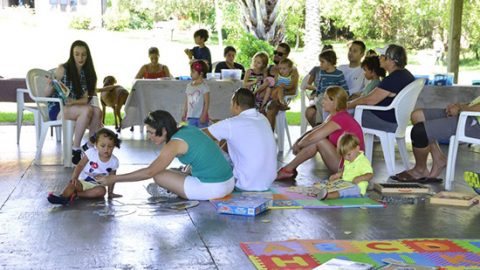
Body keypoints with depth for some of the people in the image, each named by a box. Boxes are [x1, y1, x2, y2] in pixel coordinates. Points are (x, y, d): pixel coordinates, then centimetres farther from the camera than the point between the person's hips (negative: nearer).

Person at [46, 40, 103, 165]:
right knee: (87, 110, -32)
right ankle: (76, 149, -26)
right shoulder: (63, 69, -6)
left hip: (76, 106, 4)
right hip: (57, 108, -4)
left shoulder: (87, 72, 7)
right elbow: (47, 94, -5)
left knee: (97, 111, -26)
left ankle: (90, 145, -14)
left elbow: (85, 98, -1)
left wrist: (74, 101, -22)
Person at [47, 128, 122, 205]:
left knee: (102, 191, -33)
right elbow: (80, 165, -8)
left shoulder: (114, 161, -7)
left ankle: (76, 194, -36)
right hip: (83, 181, 0)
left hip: (96, 185, 0)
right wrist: (74, 177, -23)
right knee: (73, 183, -30)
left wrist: (110, 193, 3)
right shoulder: (91, 152, -10)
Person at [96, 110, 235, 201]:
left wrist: (113, 179, -11)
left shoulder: (175, 143, -15)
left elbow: (148, 172, -14)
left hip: (212, 189, -8)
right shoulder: (188, 129, 8)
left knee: (159, 175, 0)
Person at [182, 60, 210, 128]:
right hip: (191, 117, 5)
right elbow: (186, 102, 13)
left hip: (201, 117, -5)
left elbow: (207, 103, -8)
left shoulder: (204, 86, -6)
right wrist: (184, 114, 10)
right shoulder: (189, 86, 10)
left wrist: (204, 115, -13)